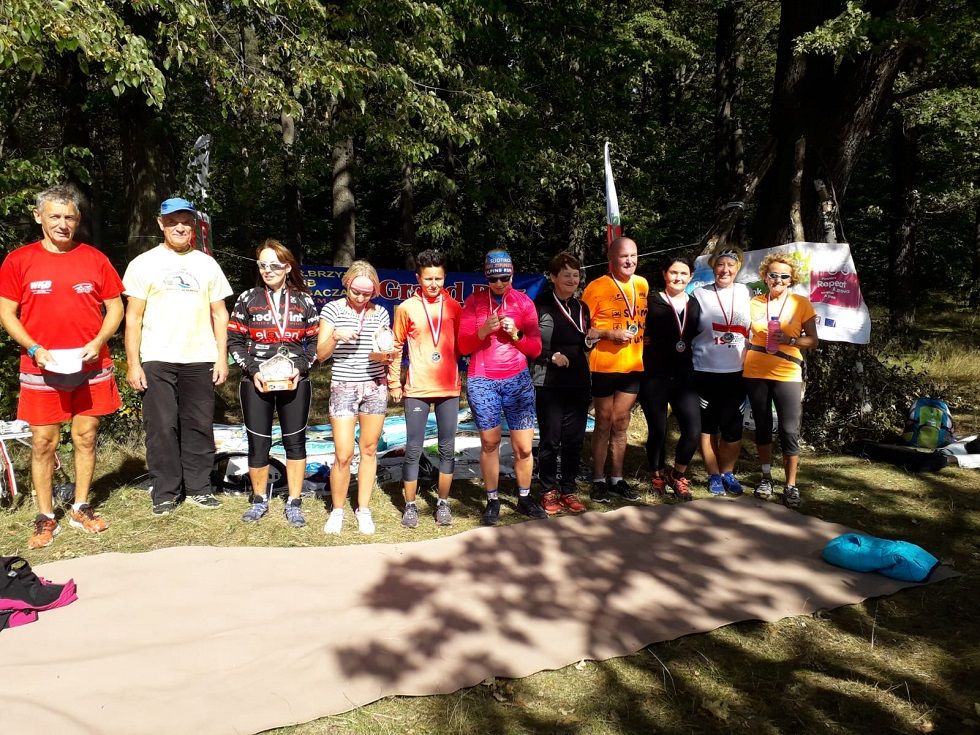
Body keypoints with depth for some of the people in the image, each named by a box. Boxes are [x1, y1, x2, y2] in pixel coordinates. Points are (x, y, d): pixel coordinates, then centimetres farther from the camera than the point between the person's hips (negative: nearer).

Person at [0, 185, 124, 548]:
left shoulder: (94, 259, 4)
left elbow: (115, 307, 7)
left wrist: (97, 343, -8)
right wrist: (34, 349, -12)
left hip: (90, 366, 1)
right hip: (41, 369, -1)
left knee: (86, 437, 8)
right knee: (43, 442, 2)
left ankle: (81, 509, 22)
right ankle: (45, 518, 14)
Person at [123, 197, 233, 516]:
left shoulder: (207, 263, 12)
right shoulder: (144, 263, 5)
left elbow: (219, 313, 12)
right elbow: (133, 317, 2)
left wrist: (222, 357, 3)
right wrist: (133, 364, -5)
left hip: (200, 360, 2)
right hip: (156, 361, -2)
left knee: (199, 426, 5)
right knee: (161, 427, -1)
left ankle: (198, 487, 16)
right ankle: (165, 493, 11)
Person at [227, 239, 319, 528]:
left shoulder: (303, 300, 3)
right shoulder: (248, 298, 2)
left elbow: (315, 341, 5)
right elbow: (234, 341, 2)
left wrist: (300, 368, -9)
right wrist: (252, 370, -11)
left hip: (294, 383, 0)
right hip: (256, 383, 0)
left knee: (295, 441, 5)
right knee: (258, 443, 5)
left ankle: (294, 503, 16)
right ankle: (259, 500, 24)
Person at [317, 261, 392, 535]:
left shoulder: (380, 313, 5)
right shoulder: (333, 309, -3)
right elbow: (321, 354, -3)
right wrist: (335, 336, -22)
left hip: (375, 387, 3)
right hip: (343, 387, -2)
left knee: (369, 450, 7)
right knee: (343, 455, -6)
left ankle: (363, 509, 21)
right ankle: (337, 509, 15)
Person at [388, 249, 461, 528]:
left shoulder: (453, 306, 4)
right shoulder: (406, 308, 0)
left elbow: (461, 343, 12)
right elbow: (396, 347, 6)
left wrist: (459, 374, 8)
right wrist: (394, 383, 4)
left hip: (449, 388, 2)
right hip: (416, 389, -2)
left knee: (448, 448, 7)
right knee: (413, 449, 2)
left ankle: (443, 503, 19)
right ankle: (410, 505, 14)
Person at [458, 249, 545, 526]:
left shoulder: (524, 302, 5)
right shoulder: (473, 302, 3)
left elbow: (536, 348, 5)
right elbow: (463, 346, 0)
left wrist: (515, 334, -12)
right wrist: (484, 330, -17)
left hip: (518, 380, 1)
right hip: (482, 381, -1)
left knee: (524, 446, 0)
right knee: (489, 443, 2)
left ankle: (524, 498, 17)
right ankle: (492, 501, 14)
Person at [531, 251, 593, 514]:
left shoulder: (582, 307, 15)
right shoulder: (540, 305, -2)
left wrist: (592, 339, 4)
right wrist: (551, 356, -14)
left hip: (579, 383, 5)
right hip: (549, 384, -5)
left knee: (575, 439, 6)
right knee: (550, 440, 1)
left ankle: (568, 490, 18)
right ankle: (550, 491, 14)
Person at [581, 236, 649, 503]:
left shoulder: (642, 284, 8)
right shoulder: (597, 287, -9)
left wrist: (641, 337, 4)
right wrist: (609, 334, -19)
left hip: (633, 366, 5)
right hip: (604, 366, -4)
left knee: (620, 425, 12)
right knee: (604, 424, 5)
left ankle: (617, 479, 22)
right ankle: (599, 480, 15)